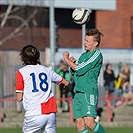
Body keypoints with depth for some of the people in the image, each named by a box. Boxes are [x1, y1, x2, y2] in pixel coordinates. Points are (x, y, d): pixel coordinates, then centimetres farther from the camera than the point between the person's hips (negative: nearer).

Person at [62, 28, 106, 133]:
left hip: (89, 93, -8)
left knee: (89, 122, -19)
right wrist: (72, 62, 5)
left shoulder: (97, 54, -6)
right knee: (79, 124, 1)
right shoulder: (84, 55, 20)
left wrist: (66, 58, 1)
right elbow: (74, 72, 25)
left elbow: (79, 69, -12)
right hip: (78, 92, 8)